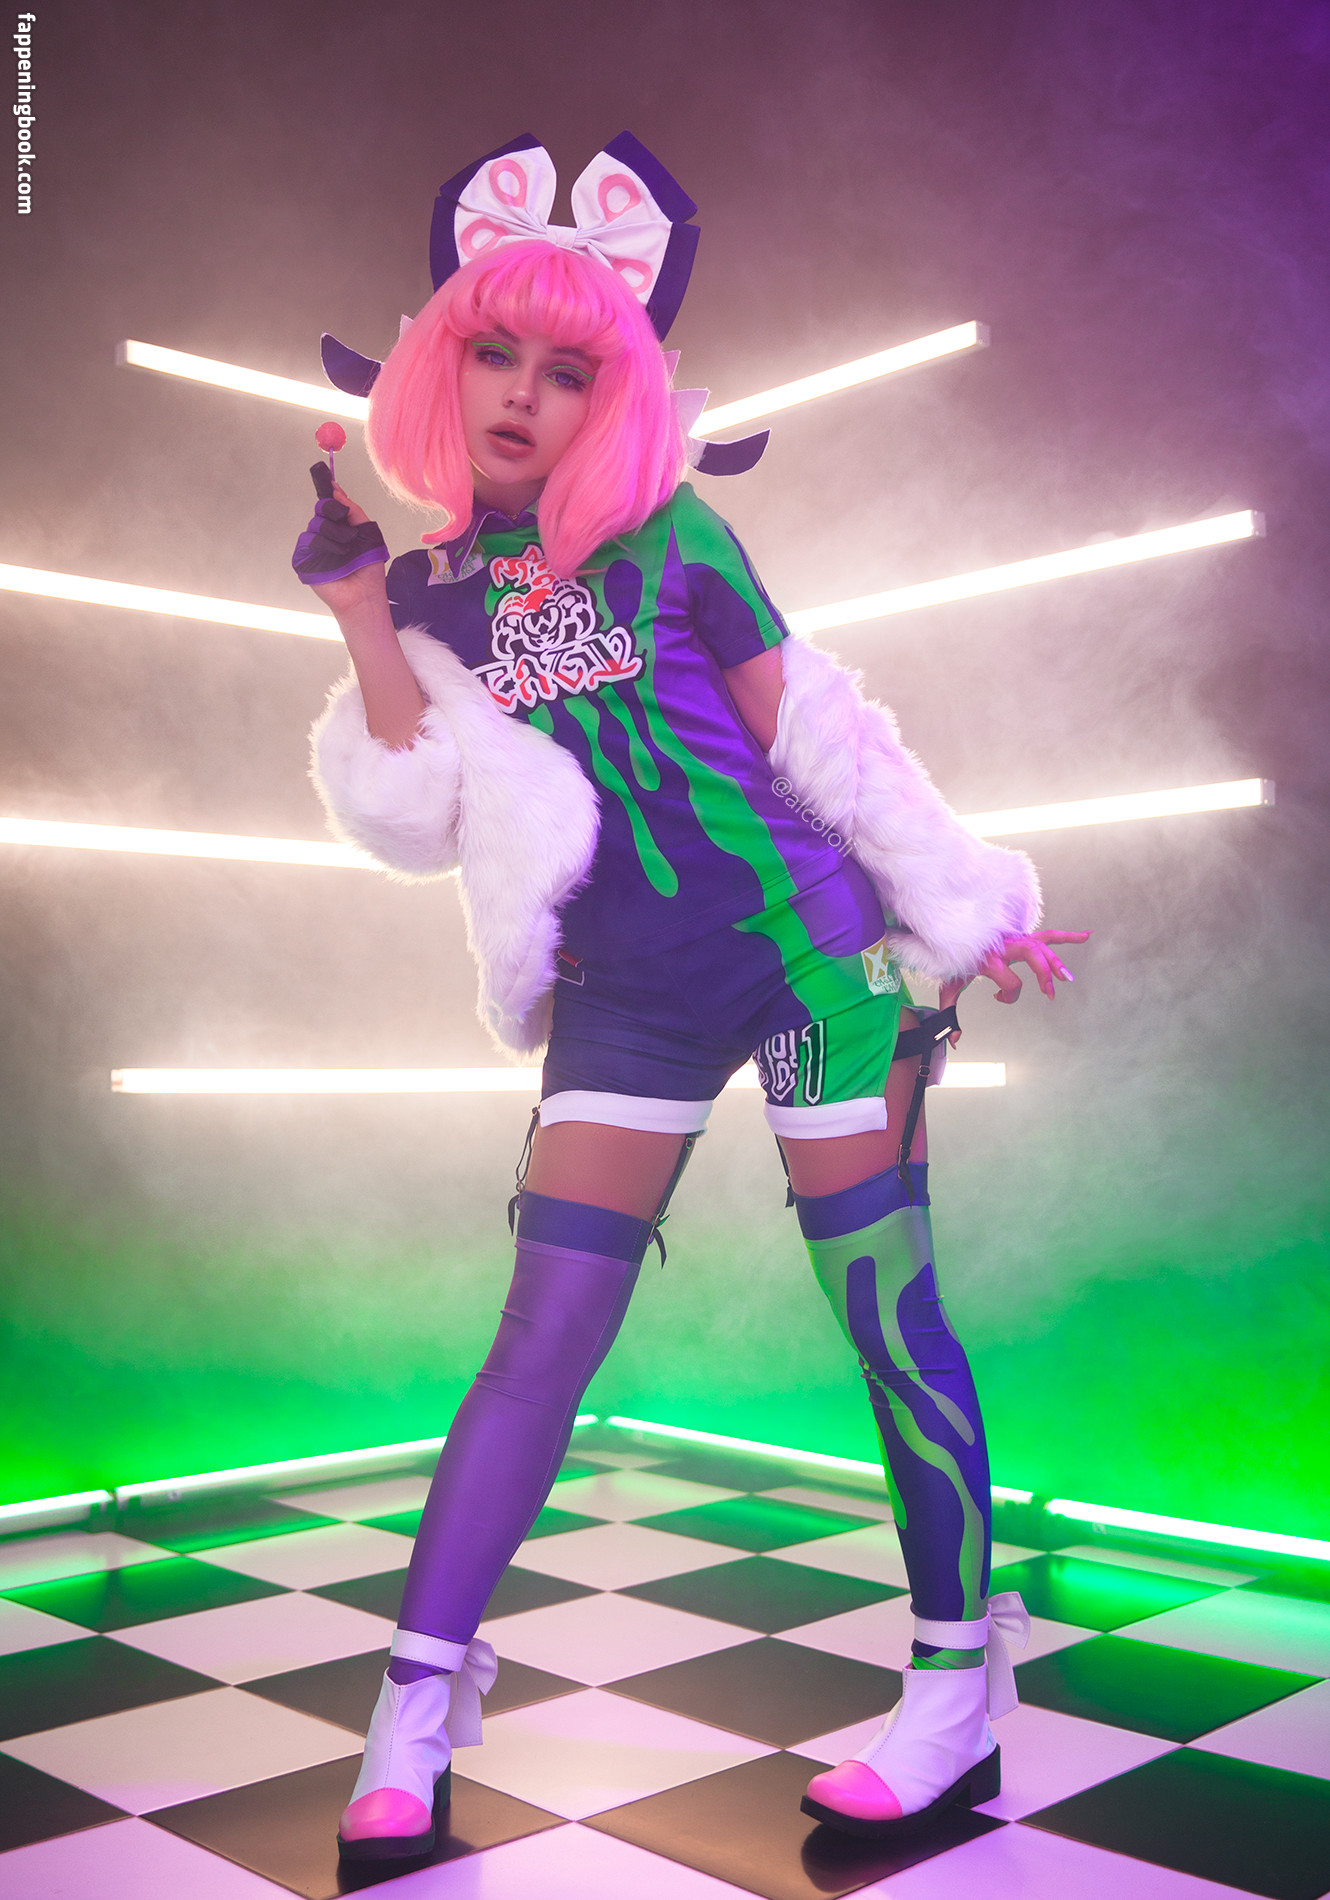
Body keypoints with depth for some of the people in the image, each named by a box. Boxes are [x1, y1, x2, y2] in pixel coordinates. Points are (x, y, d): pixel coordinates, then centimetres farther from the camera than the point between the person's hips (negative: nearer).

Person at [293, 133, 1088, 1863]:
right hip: (628, 998, 2)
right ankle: (417, 1707, 9)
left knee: (886, 1313, 0)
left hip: (806, 949, -2)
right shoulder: (431, 588, 7)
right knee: (545, 1334, 1)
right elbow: (417, 827, -4)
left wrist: (963, 908, 5)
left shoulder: (670, 540, 0)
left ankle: (961, 1689, 15)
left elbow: (823, 735, 4)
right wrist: (361, 613, -10)